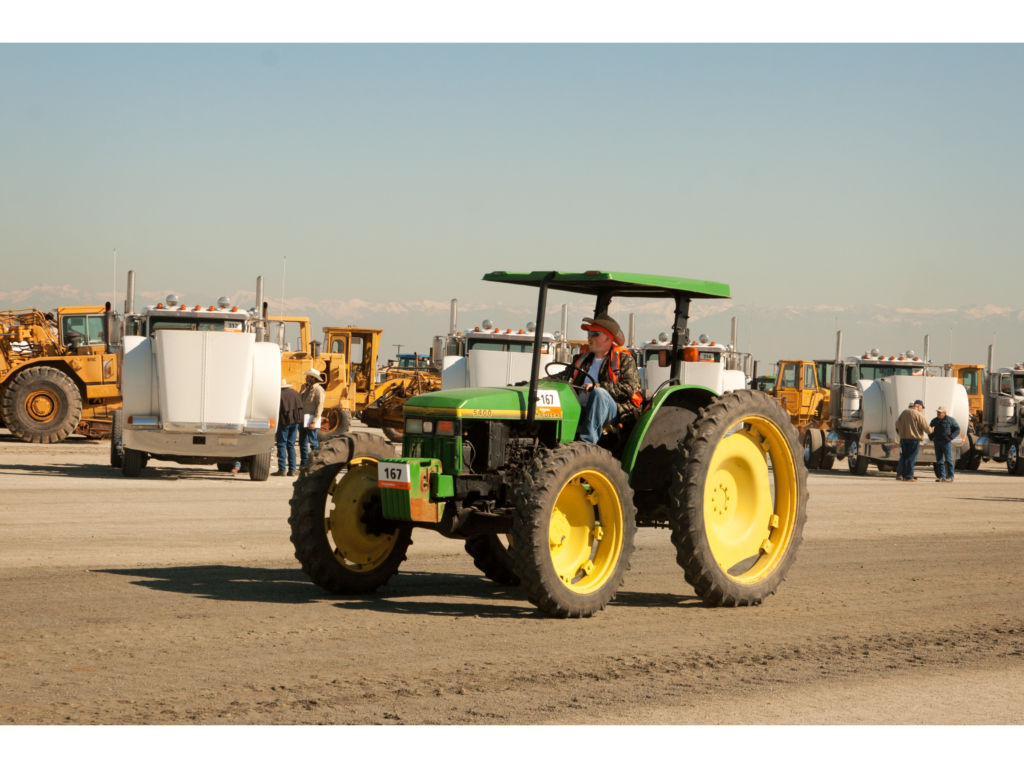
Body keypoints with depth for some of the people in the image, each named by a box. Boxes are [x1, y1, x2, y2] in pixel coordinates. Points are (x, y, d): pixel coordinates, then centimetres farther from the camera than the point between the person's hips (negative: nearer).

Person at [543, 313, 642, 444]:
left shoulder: (624, 359, 5)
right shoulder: (583, 359, 24)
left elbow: (629, 389, -10)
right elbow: (564, 377, 13)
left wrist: (597, 386, -20)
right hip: (581, 410, 5)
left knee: (598, 393, -37)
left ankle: (588, 442, -44)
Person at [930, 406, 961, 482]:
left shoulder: (950, 420, -1)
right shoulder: (934, 421, 14)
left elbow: (957, 429, 0)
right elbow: (930, 430, 28)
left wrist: (951, 437, -11)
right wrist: (932, 437, 11)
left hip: (946, 442, -6)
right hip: (937, 442, 6)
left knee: (948, 459, -7)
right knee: (939, 460, 5)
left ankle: (950, 477, -6)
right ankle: (942, 476, 10)